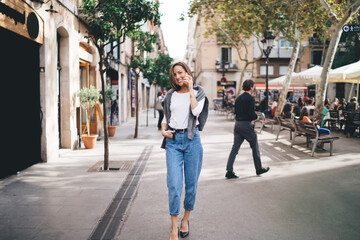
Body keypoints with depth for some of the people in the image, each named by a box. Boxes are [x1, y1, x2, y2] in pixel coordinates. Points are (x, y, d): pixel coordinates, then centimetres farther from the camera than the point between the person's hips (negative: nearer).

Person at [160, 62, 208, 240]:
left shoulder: (198, 92, 6)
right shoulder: (170, 95, 13)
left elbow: (196, 111, -13)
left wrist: (190, 89, -7)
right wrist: (163, 130, 1)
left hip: (192, 139, -1)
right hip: (173, 140, 1)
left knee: (191, 184, 6)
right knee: (174, 184, -8)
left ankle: (185, 220, 26)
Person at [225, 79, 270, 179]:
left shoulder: (238, 98, 11)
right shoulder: (250, 98, -12)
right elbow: (251, 113, -18)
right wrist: (256, 117, 1)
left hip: (237, 124, 7)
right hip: (246, 125, -7)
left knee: (235, 148, 5)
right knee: (255, 147, 10)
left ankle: (229, 171, 1)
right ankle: (259, 169, 22)